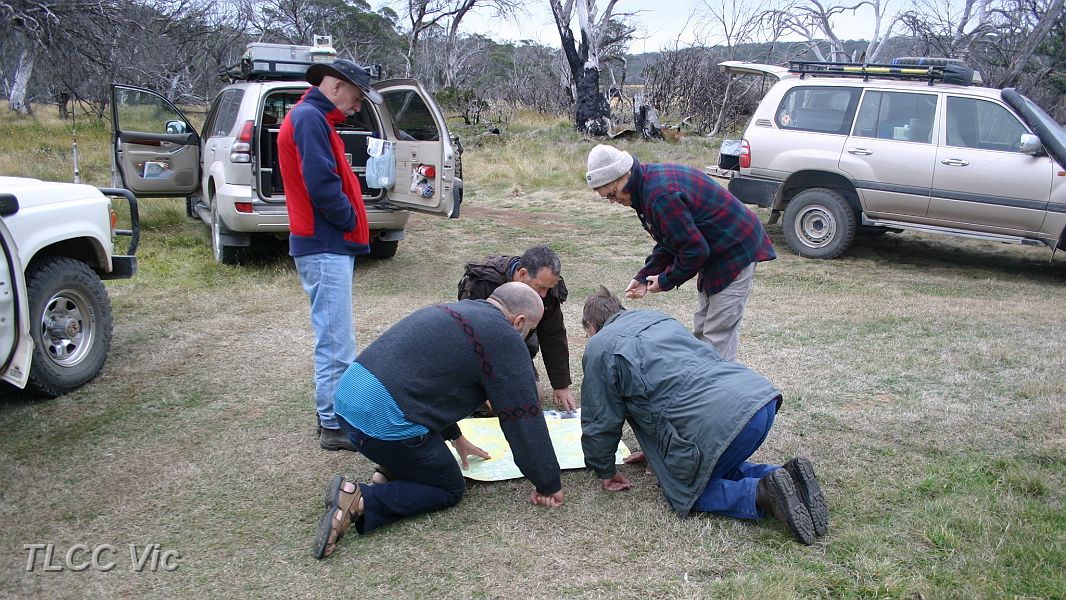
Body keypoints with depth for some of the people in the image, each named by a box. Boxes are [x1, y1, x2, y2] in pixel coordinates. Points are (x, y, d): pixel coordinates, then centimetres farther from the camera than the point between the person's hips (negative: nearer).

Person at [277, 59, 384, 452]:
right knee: (336, 341, -5)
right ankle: (335, 426, 2)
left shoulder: (313, 118, 19)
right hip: (325, 248, -11)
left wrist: (350, 224, 10)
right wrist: (351, 221, -9)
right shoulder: (309, 118, -13)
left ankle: (334, 415, 27)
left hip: (328, 246, 11)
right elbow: (322, 186, -23)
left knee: (333, 338, 17)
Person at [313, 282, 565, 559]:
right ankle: (359, 501, -7)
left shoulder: (454, 311, 21)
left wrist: (455, 436, 46)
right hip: (383, 419, -9)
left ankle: (388, 473, 11)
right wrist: (549, 485, 8)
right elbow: (524, 418, -3)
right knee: (449, 490, 11)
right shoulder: (504, 339, -5)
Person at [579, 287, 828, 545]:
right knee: (719, 469, 31)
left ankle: (762, 493, -7)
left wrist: (605, 472, 27)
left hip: (718, 422, -8)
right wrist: (655, 449, 45)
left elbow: (601, 420, 11)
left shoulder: (600, 347, 8)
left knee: (685, 491, 15)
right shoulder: (660, 319, 30)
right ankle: (787, 476, 8)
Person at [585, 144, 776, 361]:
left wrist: (666, 281, -12)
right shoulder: (650, 181, 5)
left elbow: (694, 249, -27)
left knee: (718, 337, -9)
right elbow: (668, 243, 12)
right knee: (701, 329, 16)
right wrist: (645, 276, 1)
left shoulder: (660, 194, -29)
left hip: (736, 252, -11)